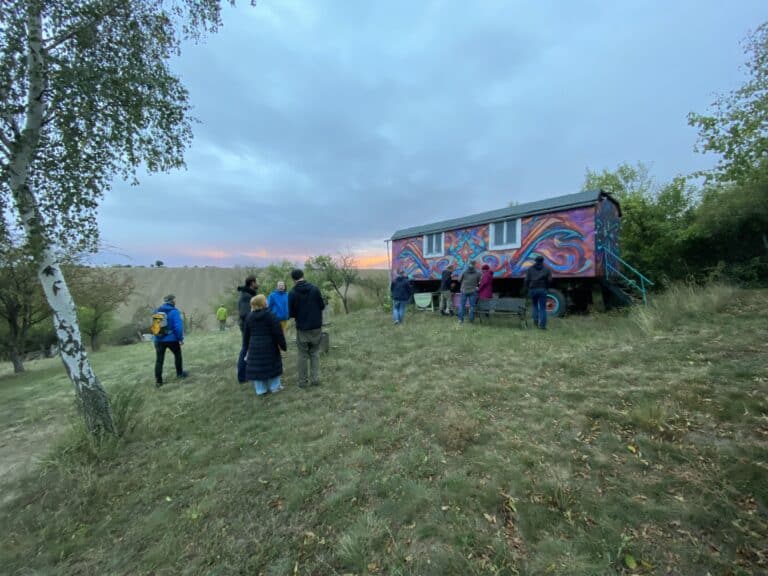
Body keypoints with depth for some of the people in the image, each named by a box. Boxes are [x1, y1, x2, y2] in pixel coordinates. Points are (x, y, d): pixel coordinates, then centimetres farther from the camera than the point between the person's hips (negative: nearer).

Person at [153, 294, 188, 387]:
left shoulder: (157, 311, 5)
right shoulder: (174, 311, -13)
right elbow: (178, 326, -19)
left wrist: (157, 335, 19)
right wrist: (181, 338, -9)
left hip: (159, 340, 4)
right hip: (172, 339, -4)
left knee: (159, 360, 7)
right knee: (178, 355, 18)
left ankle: (158, 380, 9)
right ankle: (180, 373, 30)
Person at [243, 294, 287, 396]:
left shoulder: (249, 317, 4)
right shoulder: (270, 315, -11)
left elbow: (246, 334, 11)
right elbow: (278, 332, -13)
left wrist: (246, 347, 20)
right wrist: (282, 344, -5)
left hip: (254, 346, 3)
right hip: (269, 346, -3)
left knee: (257, 367, 10)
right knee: (272, 365, 11)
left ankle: (260, 389, 15)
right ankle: (274, 387, 18)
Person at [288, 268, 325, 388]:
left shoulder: (292, 293, -11)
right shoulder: (314, 288, -8)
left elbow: (291, 314, -7)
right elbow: (322, 306, -3)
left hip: (302, 329, -1)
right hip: (316, 327, 2)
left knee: (302, 355, 12)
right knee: (315, 353, 16)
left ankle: (303, 381, 19)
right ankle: (315, 378, 16)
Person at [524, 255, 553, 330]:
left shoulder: (530, 269, 6)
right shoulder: (546, 269, 7)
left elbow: (526, 280, -2)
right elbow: (549, 280, -2)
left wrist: (526, 288, 10)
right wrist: (546, 287, 13)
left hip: (533, 289, 1)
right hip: (542, 290, 0)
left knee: (534, 305, 20)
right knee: (543, 307, 3)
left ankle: (536, 321, 9)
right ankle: (542, 324, -3)